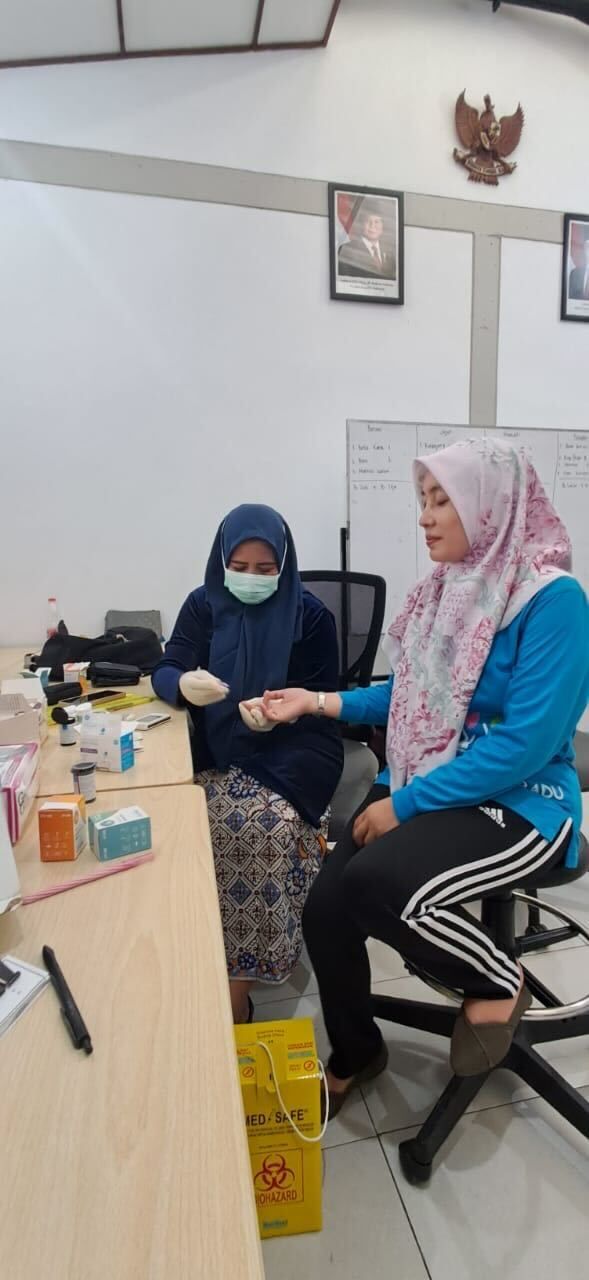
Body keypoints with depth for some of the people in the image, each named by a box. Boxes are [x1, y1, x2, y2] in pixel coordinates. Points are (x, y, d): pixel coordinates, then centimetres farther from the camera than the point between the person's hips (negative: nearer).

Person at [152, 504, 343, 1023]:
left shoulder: (310, 613, 1)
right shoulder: (204, 604, 6)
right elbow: (164, 672, -1)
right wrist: (186, 684, -27)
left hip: (294, 751, -1)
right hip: (221, 752, 2)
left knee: (276, 825, -29)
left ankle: (237, 976, -13)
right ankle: (231, 987, -7)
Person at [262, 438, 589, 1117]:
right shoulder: (448, 587, 6)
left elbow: (527, 741, -22)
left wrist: (405, 803, -20)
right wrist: (318, 702, 5)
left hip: (519, 803, -6)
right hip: (420, 789, 7)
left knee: (378, 881, -31)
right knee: (325, 908, -7)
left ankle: (500, 983, 2)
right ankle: (353, 1053, 25)